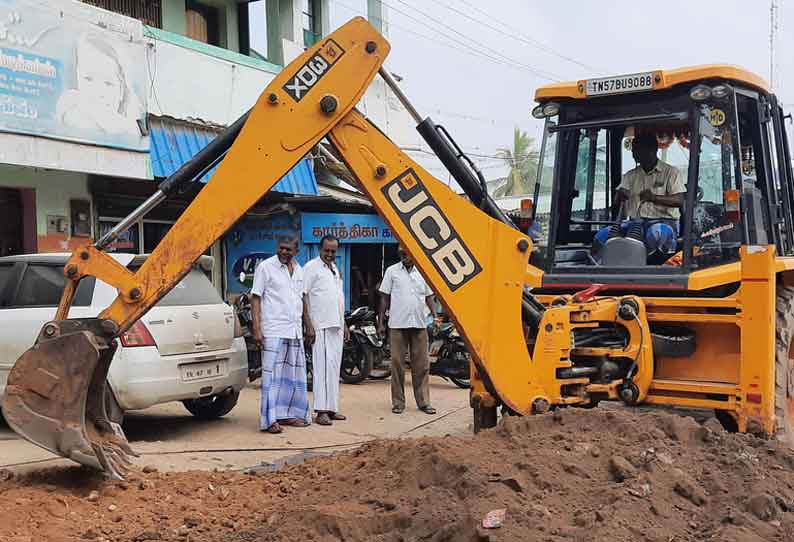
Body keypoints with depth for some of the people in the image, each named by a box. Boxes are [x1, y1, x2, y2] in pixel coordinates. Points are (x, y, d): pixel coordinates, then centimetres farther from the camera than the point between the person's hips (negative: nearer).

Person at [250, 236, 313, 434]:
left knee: (294, 374, 10)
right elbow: (255, 298, -8)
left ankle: (287, 414, 20)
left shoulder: (299, 270, 13)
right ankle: (270, 419, -8)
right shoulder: (265, 267, -5)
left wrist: (308, 325, 19)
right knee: (272, 375, -9)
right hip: (273, 331, -7)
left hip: (295, 331, 7)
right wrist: (257, 329, -16)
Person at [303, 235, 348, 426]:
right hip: (320, 326, -8)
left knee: (334, 367, 9)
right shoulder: (311, 267, -5)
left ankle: (332, 408, 15)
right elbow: (303, 296, -12)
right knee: (323, 366, -12)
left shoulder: (336, 269, 19)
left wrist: (344, 325, 22)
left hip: (336, 326, 8)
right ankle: (321, 411, -12)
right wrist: (308, 325, -18)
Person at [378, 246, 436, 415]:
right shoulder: (392, 271, 5)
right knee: (397, 363, 0)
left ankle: (423, 401, 10)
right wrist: (381, 322, 1)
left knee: (422, 364, 3)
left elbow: (429, 297, 14)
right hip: (397, 324, -2)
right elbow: (384, 298, 5)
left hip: (420, 324, 2)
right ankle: (398, 402, 9)